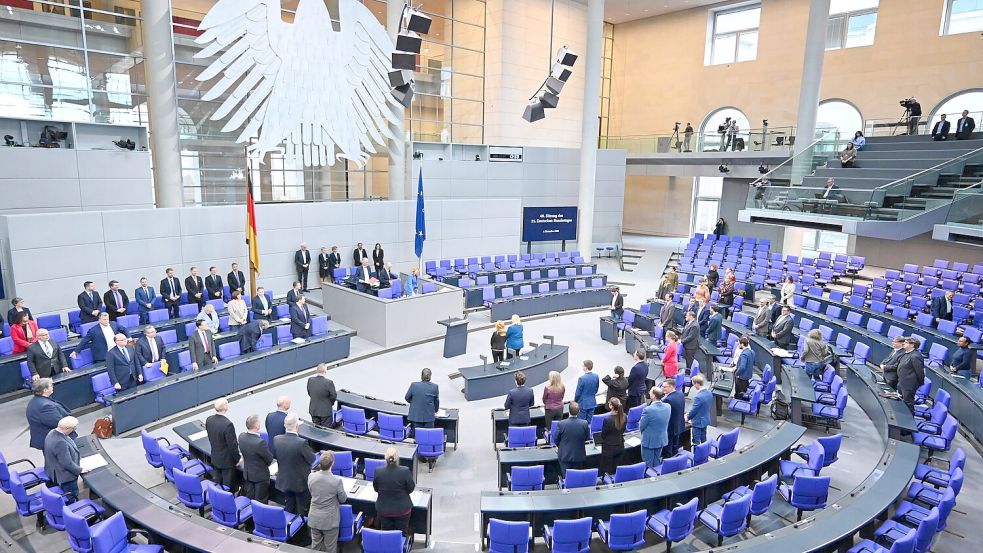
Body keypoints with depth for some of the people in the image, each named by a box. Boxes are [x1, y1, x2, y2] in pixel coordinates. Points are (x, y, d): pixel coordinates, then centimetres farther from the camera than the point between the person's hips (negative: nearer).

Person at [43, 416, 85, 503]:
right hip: (65, 476, -10)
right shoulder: (60, 443, -38)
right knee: (71, 499, 9)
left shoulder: (53, 432, -7)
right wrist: (80, 470, -15)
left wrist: (78, 458, 9)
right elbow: (67, 463, -29)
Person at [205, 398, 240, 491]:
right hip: (227, 460, -7)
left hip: (215, 458, 7)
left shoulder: (209, 420, -9)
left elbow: (210, 438, 7)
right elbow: (232, 445, -23)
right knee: (228, 487, 10)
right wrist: (238, 458, -7)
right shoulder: (228, 424, -32)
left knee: (216, 483, 22)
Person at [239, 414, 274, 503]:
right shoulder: (260, 442, -35)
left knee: (248, 499, 24)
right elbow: (270, 459, -20)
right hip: (260, 475, -7)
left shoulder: (241, 436, -14)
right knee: (260, 501, 12)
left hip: (247, 473, 7)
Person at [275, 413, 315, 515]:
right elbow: (312, 459, -16)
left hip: (284, 481, 5)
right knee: (302, 512, 14)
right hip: (301, 483, -5)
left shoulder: (276, 439, -14)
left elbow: (275, 456, 5)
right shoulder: (302, 443, -30)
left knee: (289, 510, 23)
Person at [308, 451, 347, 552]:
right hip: (329, 520, -4)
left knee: (315, 546, 23)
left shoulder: (311, 476, -15)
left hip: (314, 519, 4)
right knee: (330, 548, 16)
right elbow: (343, 499, -9)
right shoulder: (337, 480, -26)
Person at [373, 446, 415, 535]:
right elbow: (410, 489, -8)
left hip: (383, 510, 1)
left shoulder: (378, 472, -17)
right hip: (402, 509, -1)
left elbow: (376, 489, 0)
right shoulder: (405, 471, -22)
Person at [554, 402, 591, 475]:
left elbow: (556, 440, -7)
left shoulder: (561, 424, -22)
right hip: (579, 456, 1)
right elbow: (587, 438, -1)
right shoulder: (584, 423, -18)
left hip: (565, 455, -1)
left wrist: (559, 447, 15)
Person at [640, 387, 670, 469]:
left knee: (648, 464, 11)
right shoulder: (668, 407, -10)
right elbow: (666, 422, 5)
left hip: (649, 441, -6)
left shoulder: (648, 410, -29)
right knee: (657, 462, 23)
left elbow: (641, 426, -16)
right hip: (662, 439, 6)